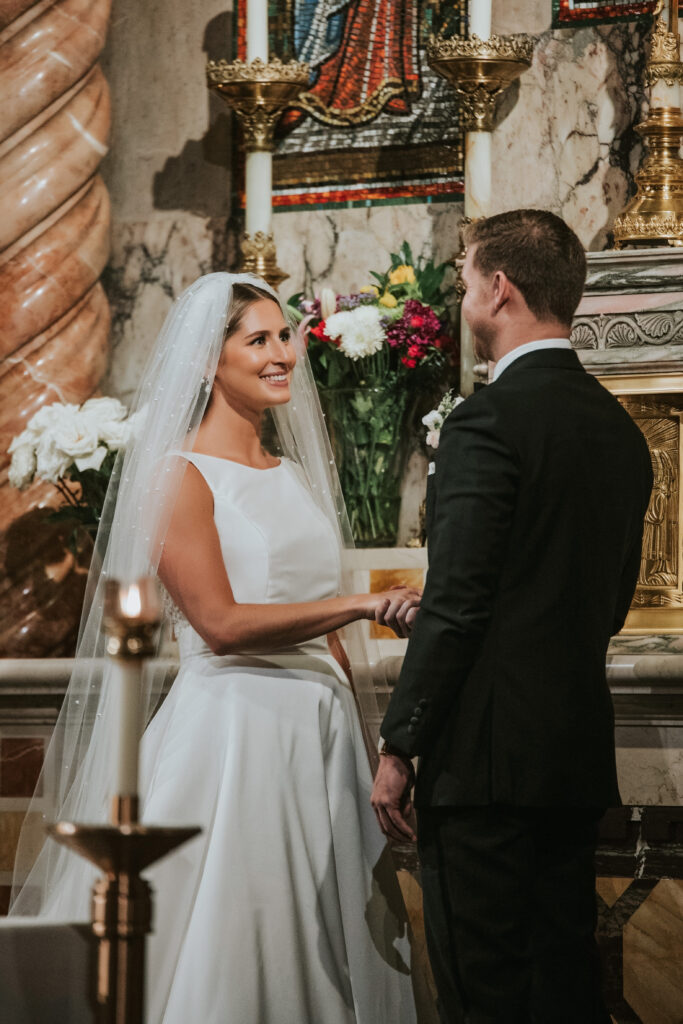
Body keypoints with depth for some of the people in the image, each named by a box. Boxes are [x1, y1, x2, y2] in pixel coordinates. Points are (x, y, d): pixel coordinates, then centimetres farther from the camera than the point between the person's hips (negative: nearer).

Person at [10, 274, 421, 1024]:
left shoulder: (296, 475, 15)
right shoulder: (180, 475, -6)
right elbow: (221, 623, -16)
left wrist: (361, 753, 13)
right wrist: (364, 605, -20)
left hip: (320, 734, 7)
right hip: (230, 729, -7)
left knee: (322, 946, 8)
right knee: (228, 960, -3)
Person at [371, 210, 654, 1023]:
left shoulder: (488, 420, -13)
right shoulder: (619, 428, 12)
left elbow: (456, 603, -16)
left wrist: (398, 747, -10)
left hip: (487, 755, -8)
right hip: (581, 756, 8)